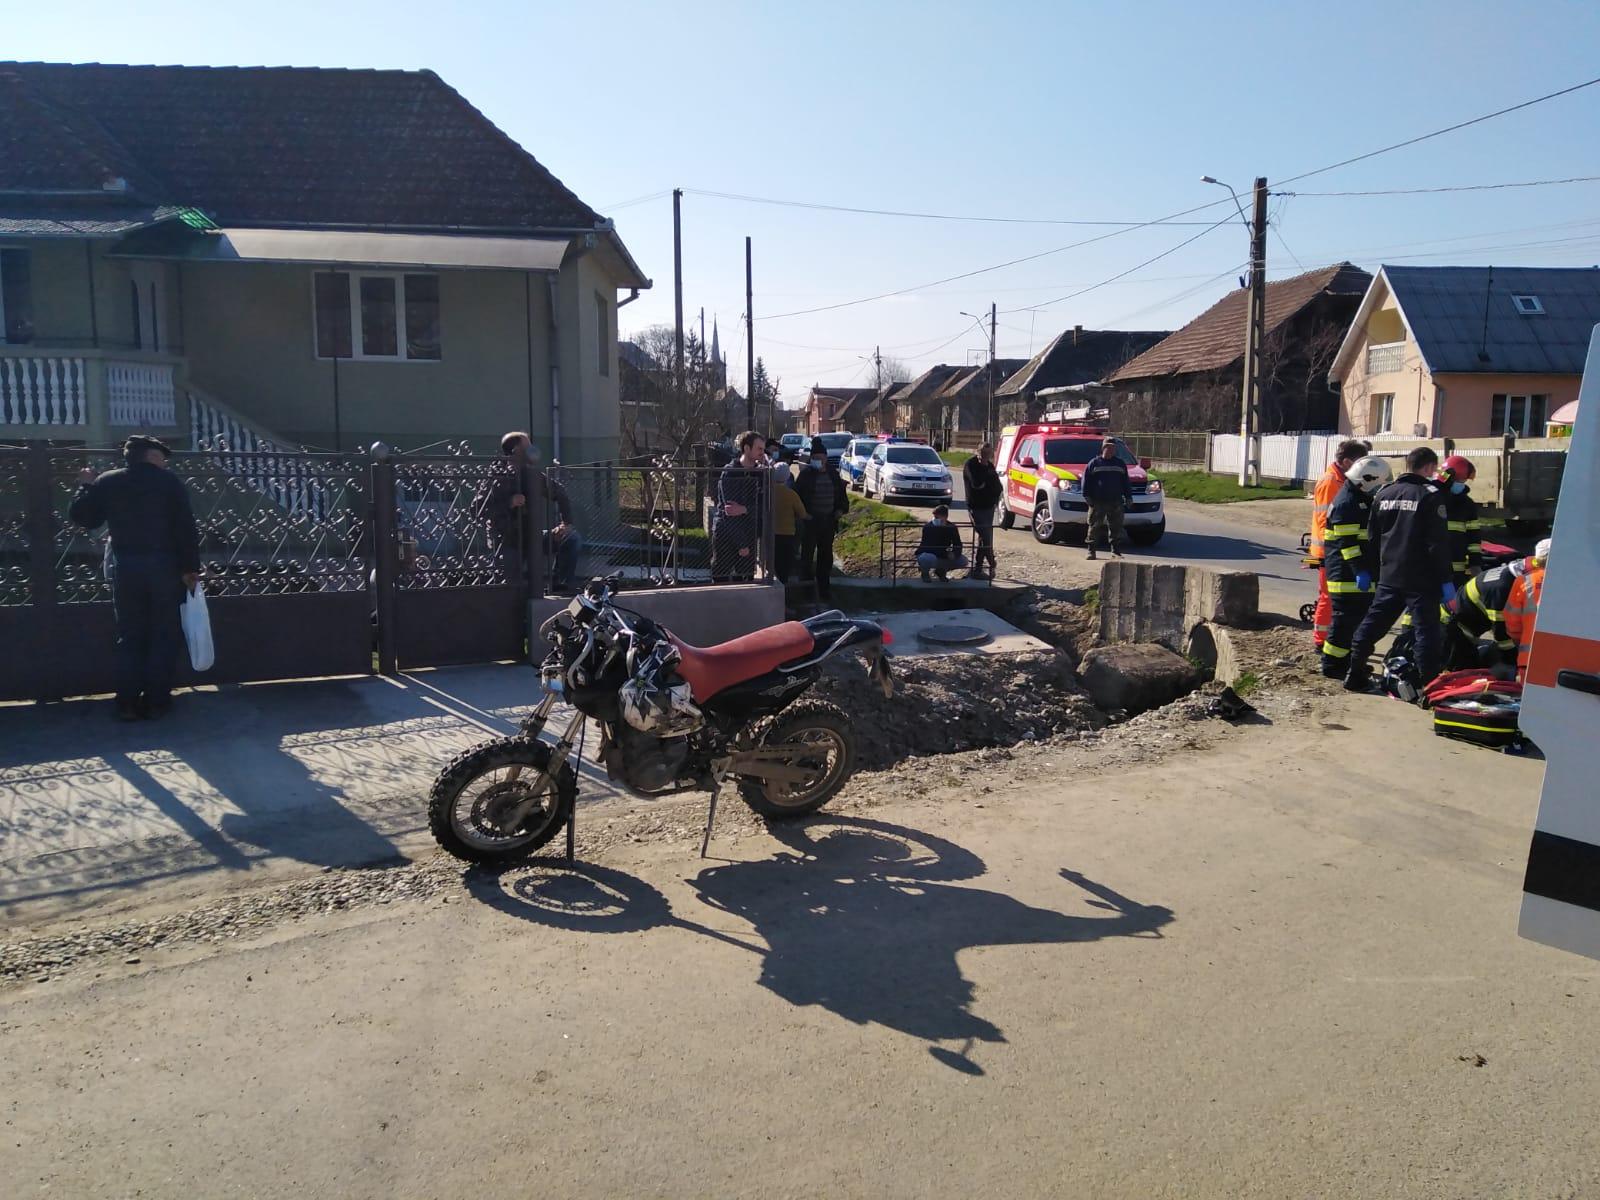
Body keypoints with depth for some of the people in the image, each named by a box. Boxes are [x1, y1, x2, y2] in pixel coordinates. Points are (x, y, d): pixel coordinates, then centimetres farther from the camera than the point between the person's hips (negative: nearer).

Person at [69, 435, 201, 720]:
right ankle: (156, 701, 6)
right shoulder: (169, 482, -3)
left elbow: (81, 517, 10)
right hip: (165, 565, -3)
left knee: (129, 637, 10)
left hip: (125, 567, 3)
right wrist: (190, 568, -4)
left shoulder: (106, 482, 5)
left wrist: (86, 486, 25)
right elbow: (187, 528, -8)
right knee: (163, 636, 6)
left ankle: (128, 703, 7)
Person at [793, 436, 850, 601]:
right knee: (807, 554, -3)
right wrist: (803, 513, -14)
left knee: (826, 556, 12)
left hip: (829, 520, 4)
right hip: (810, 520, -4)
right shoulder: (806, 473, -6)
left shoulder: (833, 474, 6)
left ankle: (824, 589, 21)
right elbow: (797, 495, -5)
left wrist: (842, 508, 2)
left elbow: (842, 493, 17)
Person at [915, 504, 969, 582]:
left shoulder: (952, 528, -9)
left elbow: (958, 545, -6)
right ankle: (925, 572, -3)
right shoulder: (928, 527, -22)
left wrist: (954, 554, -29)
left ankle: (940, 571, 13)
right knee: (929, 559, -41)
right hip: (926, 554, -5)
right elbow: (929, 547, -27)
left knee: (963, 561, -11)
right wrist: (947, 554, -33)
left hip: (943, 556, 5)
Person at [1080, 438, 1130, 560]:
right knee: (1094, 527, -2)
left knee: (1116, 528, 2)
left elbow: (1126, 482, 19)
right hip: (1097, 502, -3)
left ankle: (1116, 551, 7)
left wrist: (1128, 496, 11)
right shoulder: (1094, 463, 6)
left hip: (1116, 502, 3)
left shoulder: (1120, 464, 16)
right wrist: (1087, 496, -5)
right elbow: (1086, 480, 3)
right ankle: (1091, 551, 4)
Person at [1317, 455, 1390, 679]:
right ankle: (1333, 665, -1)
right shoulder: (1346, 503, -15)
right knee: (1345, 619, -7)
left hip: (1361, 574, 11)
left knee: (1361, 617, 14)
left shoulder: (1363, 501, 18)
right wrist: (1359, 570, -25)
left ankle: (1350, 661, 23)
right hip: (1347, 574, -10)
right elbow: (1347, 542, -22)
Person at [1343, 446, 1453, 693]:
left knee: (1373, 623, 14)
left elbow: (1372, 536, 14)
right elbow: (1438, 543, -12)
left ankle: (1355, 673, 17)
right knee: (1425, 630, -2)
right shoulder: (1430, 495, -9)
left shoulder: (1384, 493, 9)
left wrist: (1369, 570, 23)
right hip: (1420, 579, -6)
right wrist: (1445, 580, -9)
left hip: (1388, 576, 6)